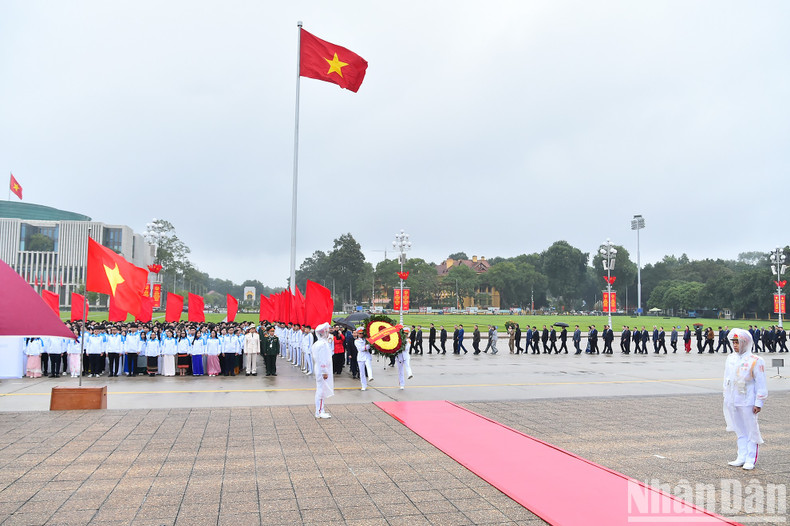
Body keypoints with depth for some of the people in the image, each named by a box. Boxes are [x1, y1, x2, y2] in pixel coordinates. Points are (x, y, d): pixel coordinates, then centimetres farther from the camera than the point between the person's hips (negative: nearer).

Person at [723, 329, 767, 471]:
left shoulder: (755, 361, -9)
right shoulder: (730, 359, 9)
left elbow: (761, 384, -8)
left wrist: (759, 403, -9)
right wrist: (726, 398, 17)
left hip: (747, 402, -6)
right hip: (731, 402, 6)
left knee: (751, 431, 3)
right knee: (740, 431, 12)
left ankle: (750, 459, 11)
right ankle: (741, 457, 19)